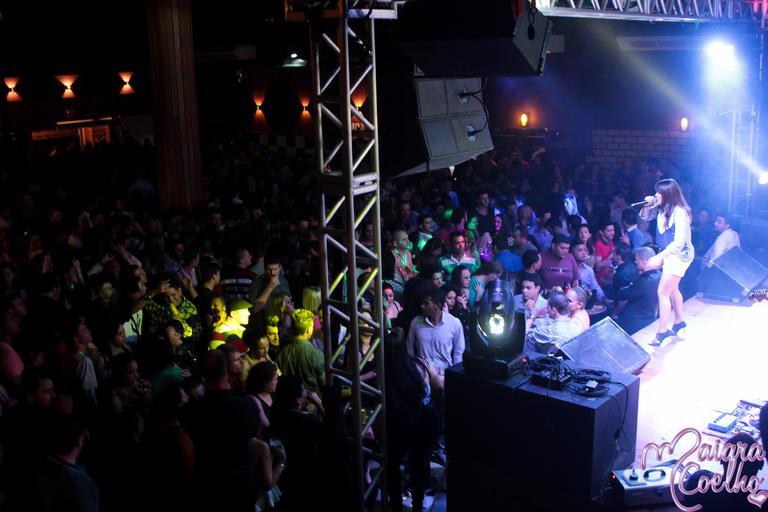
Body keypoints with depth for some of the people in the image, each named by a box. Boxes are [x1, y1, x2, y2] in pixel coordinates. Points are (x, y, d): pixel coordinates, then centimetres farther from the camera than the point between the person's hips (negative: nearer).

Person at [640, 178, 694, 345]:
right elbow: (645, 216, 15)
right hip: (668, 253, 9)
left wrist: (659, 257, -28)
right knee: (673, 290, 21)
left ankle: (663, 331, -1)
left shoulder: (680, 212, -23)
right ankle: (679, 323, 38)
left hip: (679, 255, -9)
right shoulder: (662, 208, -2)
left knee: (663, 292, -9)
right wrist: (648, 205, -7)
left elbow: (679, 242, -26)